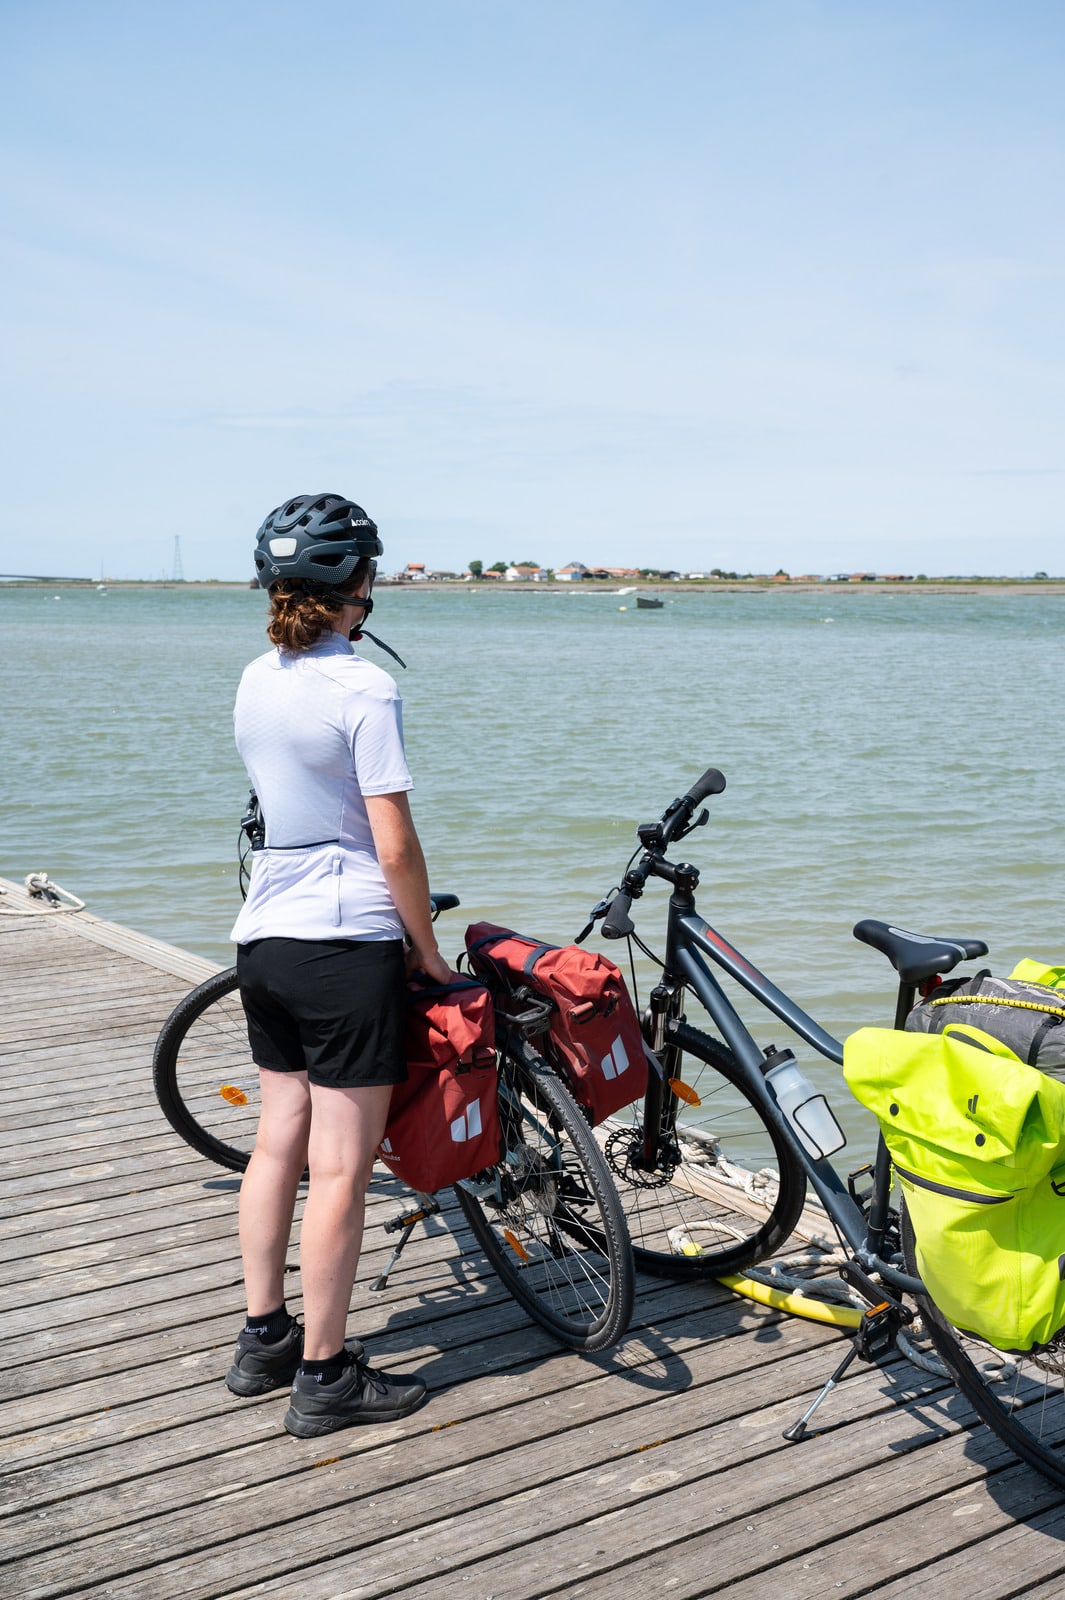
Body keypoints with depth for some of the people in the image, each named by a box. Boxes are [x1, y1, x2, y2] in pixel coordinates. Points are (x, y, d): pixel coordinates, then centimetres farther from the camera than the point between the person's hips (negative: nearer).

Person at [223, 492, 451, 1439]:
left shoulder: (256, 682, 8)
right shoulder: (363, 690, -16)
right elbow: (395, 846, -17)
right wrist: (429, 951, -4)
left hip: (265, 937, 8)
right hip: (348, 946, -8)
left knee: (278, 1145, 17)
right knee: (340, 1170, 1)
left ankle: (263, 1341, 29)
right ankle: (325, 1378, 12)